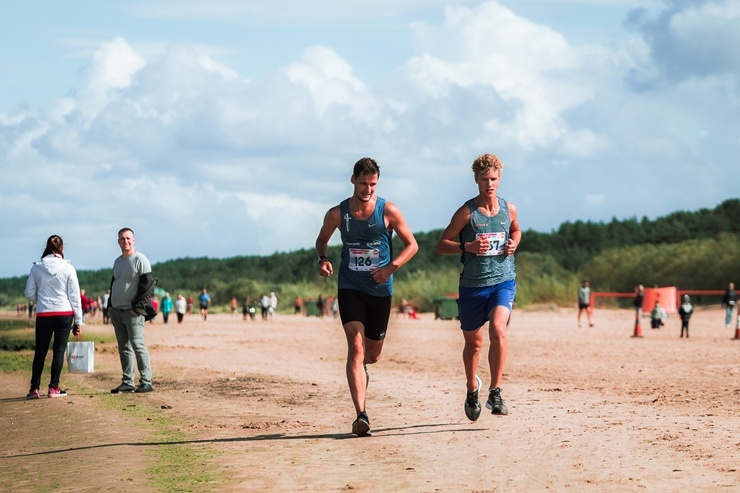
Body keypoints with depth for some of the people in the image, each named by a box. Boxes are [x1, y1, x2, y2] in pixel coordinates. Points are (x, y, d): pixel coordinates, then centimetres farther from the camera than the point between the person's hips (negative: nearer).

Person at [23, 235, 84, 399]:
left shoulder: (36, 268, -1)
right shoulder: (68, 268, -5)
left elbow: (29, 293, 5)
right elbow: (74, 296, -2)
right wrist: (78, 321, 4)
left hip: (43, 314, 2)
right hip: (64, 313, -2)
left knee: (40, 351, 9)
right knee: (59, 350, 4)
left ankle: (34, 388, 7)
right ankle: (53, 388, 3)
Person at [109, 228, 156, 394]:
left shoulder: (140, 260, -8)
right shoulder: (117, 262, 16)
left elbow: (148, 285, -13)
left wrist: (137, 307, -16)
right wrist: (110, 305, 12)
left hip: (132, 312, -8)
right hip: (116, 311, 8)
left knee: (137, 345, -12)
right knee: (123, 348, 8)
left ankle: (146, 382, -10)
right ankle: (127, 383, 12)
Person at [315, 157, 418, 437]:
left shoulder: (388, 211, -5)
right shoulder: (337, 214, -2)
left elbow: (411, 245, 1)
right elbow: (322, 240, 16)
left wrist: (390, 268, -15)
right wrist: (322, 259, -7)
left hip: (380, 290, 1)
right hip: (350, 287, -1)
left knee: (372, 355, 11)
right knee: (355, 346, -18)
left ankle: (360, 369, 51)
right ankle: (361, 415, -23)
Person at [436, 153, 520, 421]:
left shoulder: (509, 209, 4)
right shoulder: (466, 212, -6)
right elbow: (441, 245, -4)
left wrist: (513, 243, 3)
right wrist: (468, 246, -20)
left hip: (503, 281, 1)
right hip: (472, 285, 0)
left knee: (498, 329, -24)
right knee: (473, 342, 12)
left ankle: (495, 392, -17)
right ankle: (472, 391, 37)